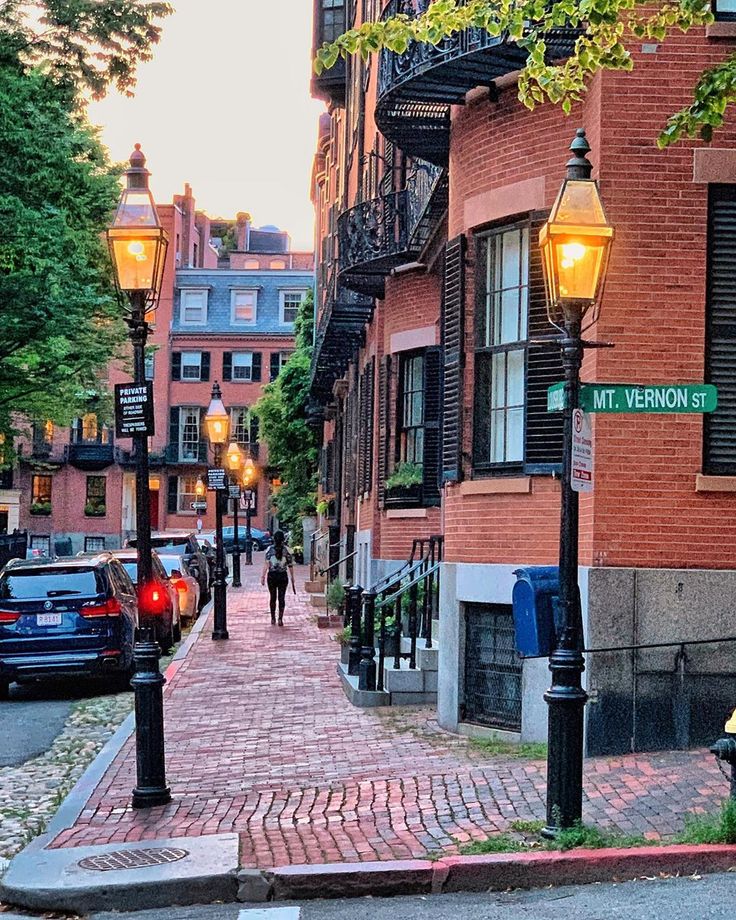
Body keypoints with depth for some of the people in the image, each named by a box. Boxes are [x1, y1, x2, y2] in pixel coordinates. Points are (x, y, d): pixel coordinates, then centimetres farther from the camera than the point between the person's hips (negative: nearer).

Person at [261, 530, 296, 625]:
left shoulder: (270, 549, -3)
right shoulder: (286, 549, -3)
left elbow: (266, 564, -9)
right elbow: (290, 565, -1)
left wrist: (263, 576, -6)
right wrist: (292, 578, 7)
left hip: (272, 575, 0)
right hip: (283, 576, 0)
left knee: (273, 597, 13)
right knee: (281, 598, 4)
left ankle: (273, 619, 19)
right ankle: (280, 619, -3)